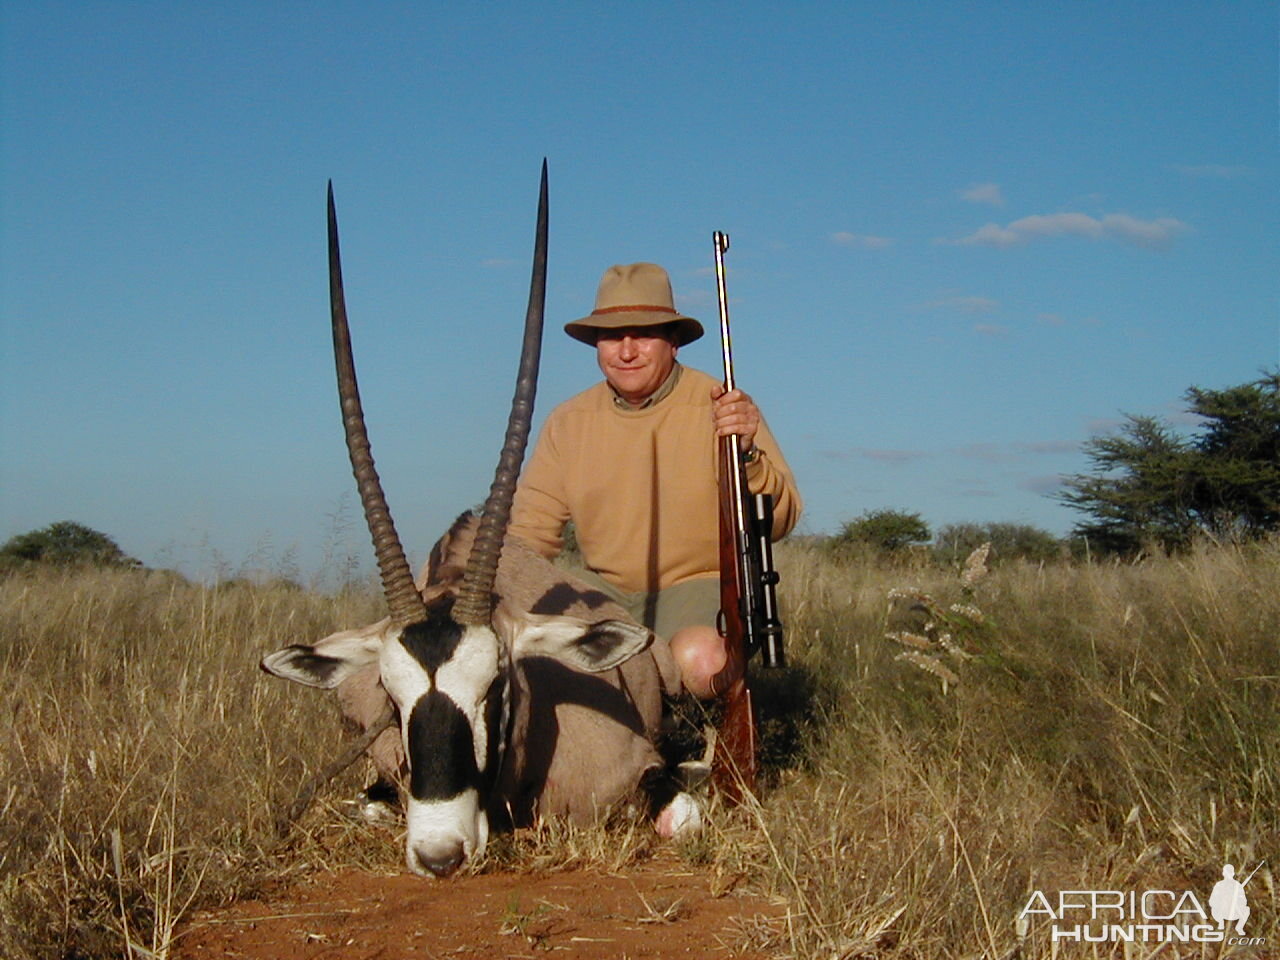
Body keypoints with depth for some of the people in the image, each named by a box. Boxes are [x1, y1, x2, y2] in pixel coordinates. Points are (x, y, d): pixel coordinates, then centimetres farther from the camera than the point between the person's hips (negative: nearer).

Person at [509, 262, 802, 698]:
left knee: (697, 660, -37)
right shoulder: (568, 421, 5)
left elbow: (780, 521, -11)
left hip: (704, 582, -4)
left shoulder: (719, 408, -7)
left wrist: (745, 454, -29)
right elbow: (530, 530, 7)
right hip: (605, 590, 4)